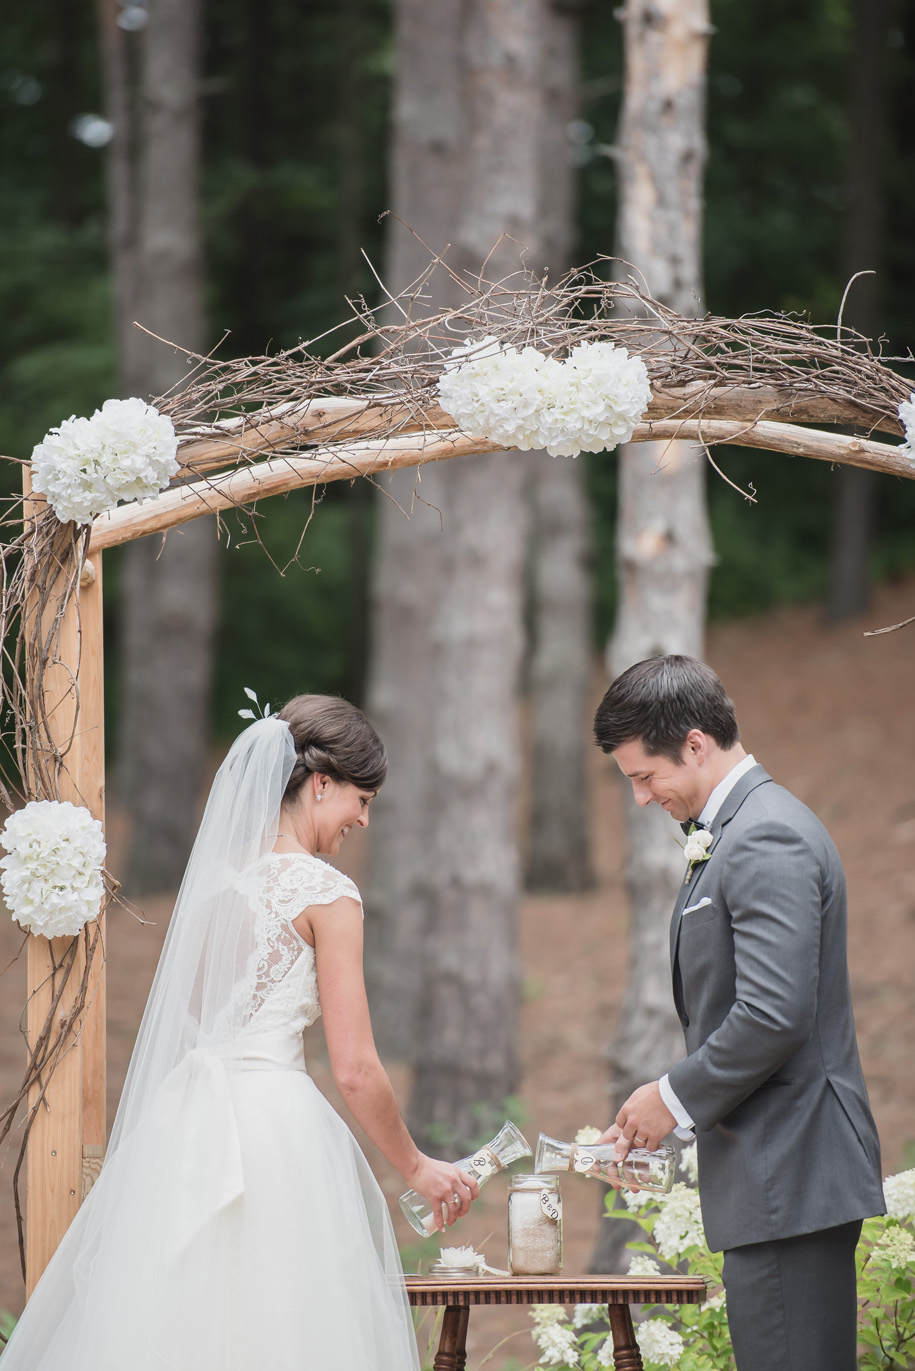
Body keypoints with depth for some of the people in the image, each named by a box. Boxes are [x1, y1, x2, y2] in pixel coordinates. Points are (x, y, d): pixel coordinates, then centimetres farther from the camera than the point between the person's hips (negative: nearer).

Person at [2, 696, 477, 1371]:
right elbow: (356, 1069, -10)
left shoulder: (216, 872, 11)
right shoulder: (326, 892, -8)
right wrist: (416, 1167, 2)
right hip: (276, 1122, -7)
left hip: (184, 1122, 7)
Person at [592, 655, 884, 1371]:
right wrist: (667, 1107, 13)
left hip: (789, 1176, -11)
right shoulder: (736, 832, 18)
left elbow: (774, 1015, -23)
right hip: (780, 1176, 11)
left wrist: (676, 1098, -11)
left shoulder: (767, 841, -16)